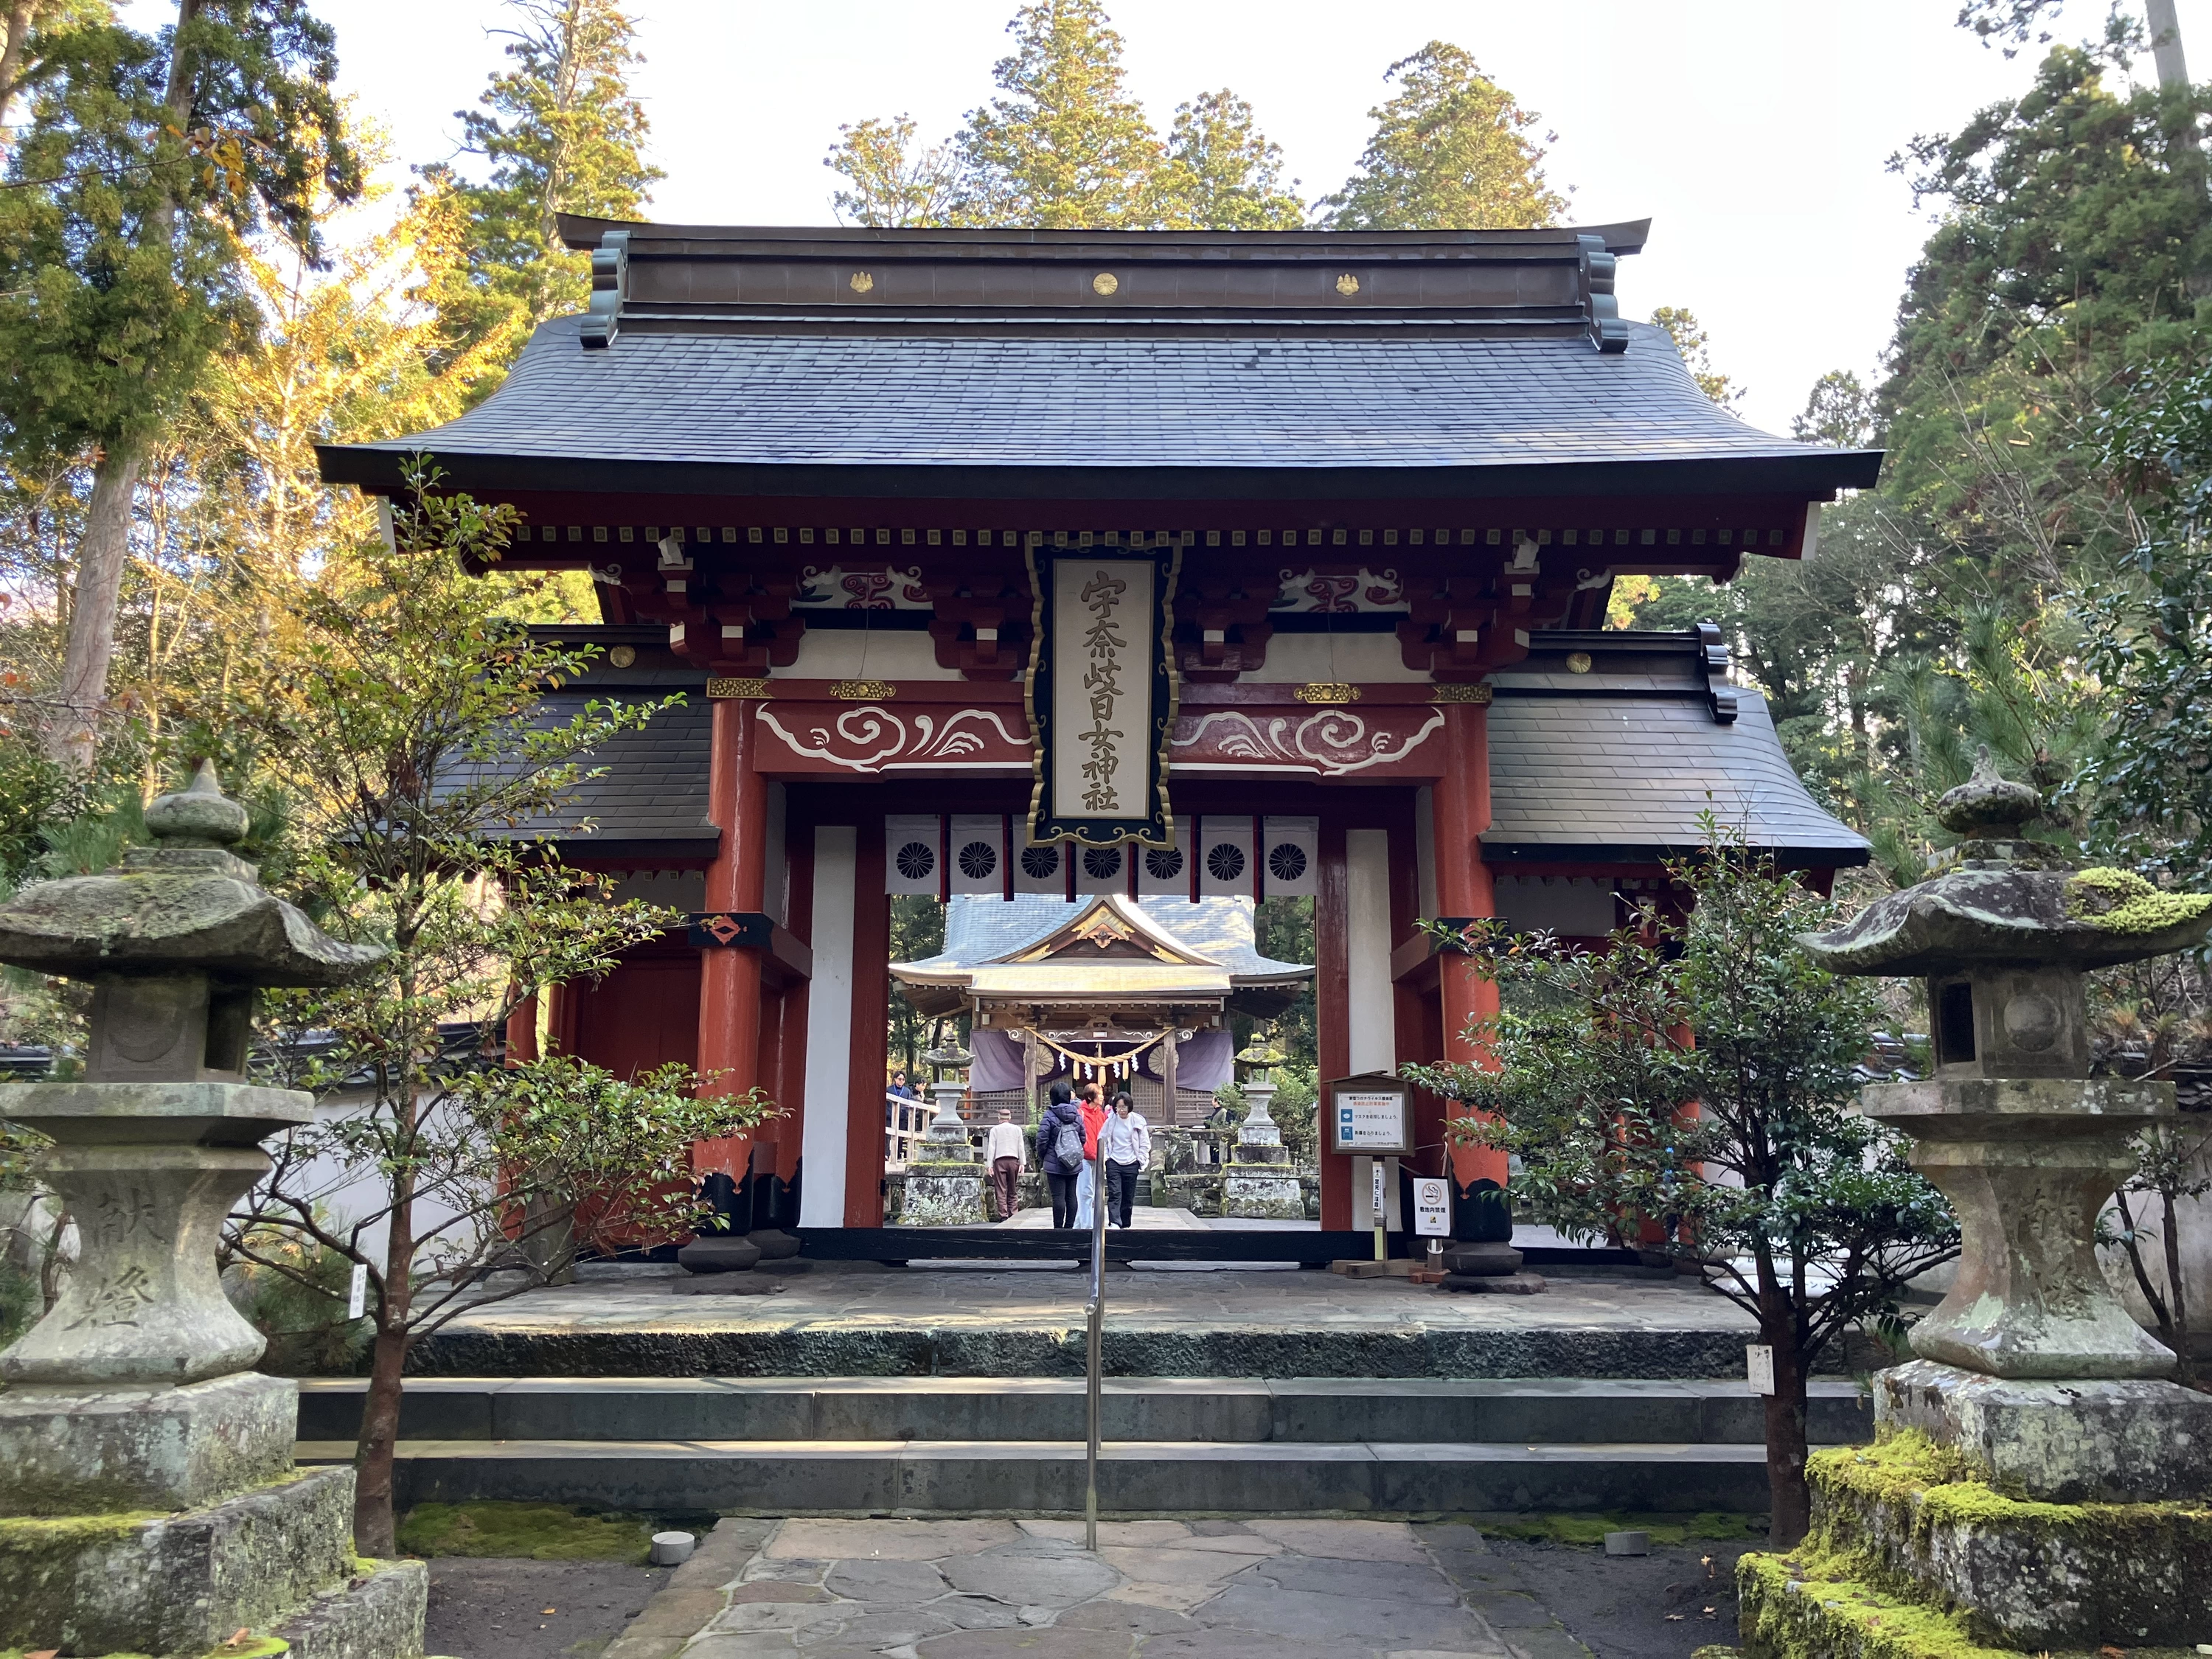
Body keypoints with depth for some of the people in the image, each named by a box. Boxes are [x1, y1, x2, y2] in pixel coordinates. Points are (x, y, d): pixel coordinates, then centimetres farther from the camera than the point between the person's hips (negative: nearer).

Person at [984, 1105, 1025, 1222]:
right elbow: (1021, 1148, 9)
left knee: (1001, 1191, -2)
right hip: (1013, 1161, 2)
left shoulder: (995, 1129, 4)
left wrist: (990, 1165, 1)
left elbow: (991, 1148, 1)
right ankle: (1013, 1215, 2)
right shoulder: (1017, 1129, 10)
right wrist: (1022, 1164, 11)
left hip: (1000, 1161, -2)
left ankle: (1003, 1216, -9)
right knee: (1013, 1191, 7)